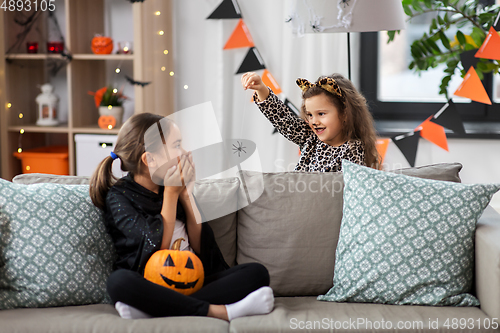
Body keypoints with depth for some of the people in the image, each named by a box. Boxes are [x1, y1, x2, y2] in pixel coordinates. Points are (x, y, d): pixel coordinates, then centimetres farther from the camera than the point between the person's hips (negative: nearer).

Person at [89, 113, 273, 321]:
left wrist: (186, 194, 1)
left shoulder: (176, 187, 15)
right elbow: (159, 246, -13)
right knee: (119, 281, -36)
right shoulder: (118, 197, -1)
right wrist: (171, 193, -7)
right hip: (151, 286, -5)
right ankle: (219, 312, -36)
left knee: (257, 272, -16)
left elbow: (201, 247, 7)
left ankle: (152, 309, -31)